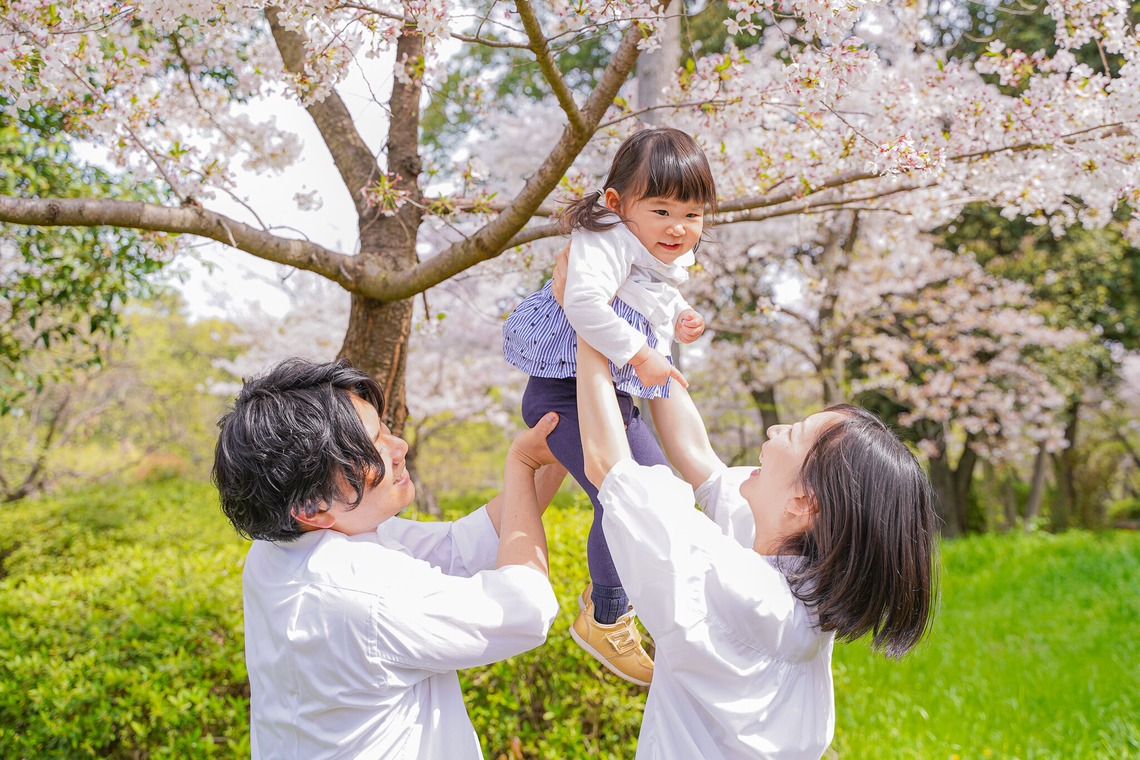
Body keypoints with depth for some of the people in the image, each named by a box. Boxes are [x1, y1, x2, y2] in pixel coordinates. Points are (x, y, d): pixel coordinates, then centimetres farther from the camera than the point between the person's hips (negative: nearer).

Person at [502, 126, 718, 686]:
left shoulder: (666, 260, 12)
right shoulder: (609, 240, -20)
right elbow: (584, 302, -36)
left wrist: (676, 322, 8)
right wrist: (639, 355, -30)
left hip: (619, 398, 11)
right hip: (567, 394, -10)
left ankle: (604, 591, 35)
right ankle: (604, 620, 1)